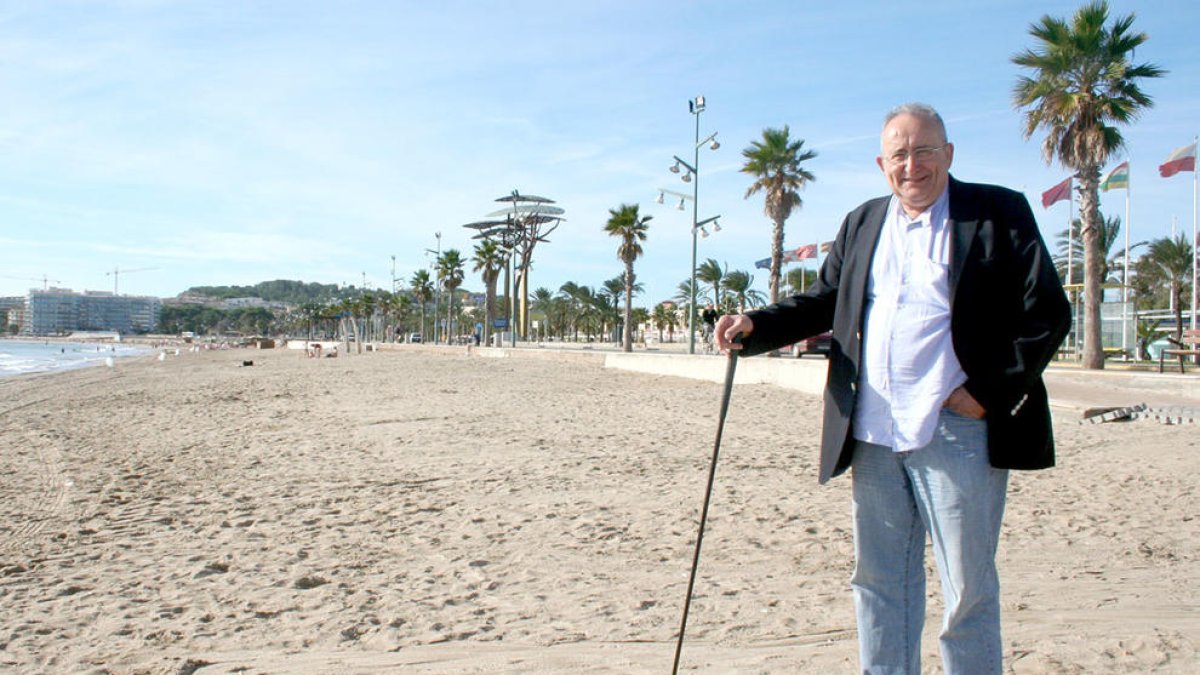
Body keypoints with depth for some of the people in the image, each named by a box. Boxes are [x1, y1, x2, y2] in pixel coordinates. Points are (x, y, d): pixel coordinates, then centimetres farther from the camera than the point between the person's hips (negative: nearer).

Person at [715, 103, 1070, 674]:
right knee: (878, 582, 13)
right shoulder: (862, 224, 15)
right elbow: (824, 301, 19)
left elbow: (1046, 312, -4)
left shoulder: (999, 213, 0)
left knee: (968, 589, 5)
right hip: (873, 434, 5)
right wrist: (754, 326, 3)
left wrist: (989, 393, -10)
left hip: (956, 431, -4)